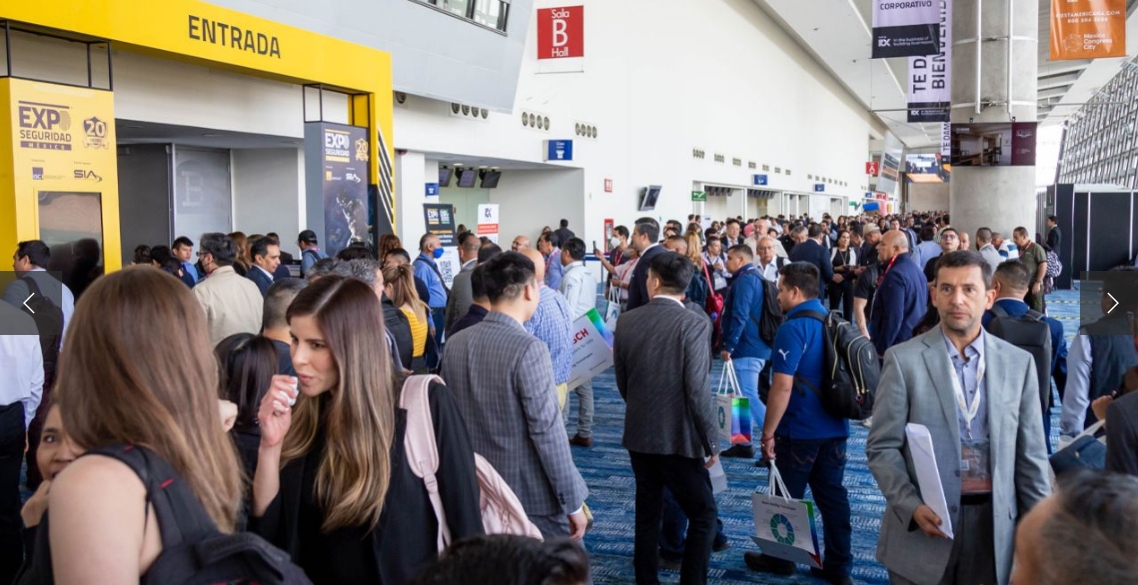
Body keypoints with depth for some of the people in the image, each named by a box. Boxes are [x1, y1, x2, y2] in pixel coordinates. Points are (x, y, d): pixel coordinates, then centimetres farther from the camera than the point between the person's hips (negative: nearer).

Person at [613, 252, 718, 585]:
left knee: (647, 514, 17)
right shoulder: (694, 324, -15)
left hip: (638, 433, 5)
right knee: (704, 514, 9)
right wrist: (711, 441, -8)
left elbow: (621, 382, 8)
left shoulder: (626, 321, -1)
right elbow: (697, 391, -19)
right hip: (678, 437, -5)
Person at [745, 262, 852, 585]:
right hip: (834, 427, 7)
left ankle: (781, 558, 23)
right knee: (833, 496, 11)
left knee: (787, 497, 9)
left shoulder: (794, 328, -17)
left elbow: (782, 386, -23)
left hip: (799, 431, -7)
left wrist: (767, 432, -16)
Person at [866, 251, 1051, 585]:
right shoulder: (904, 359, -4)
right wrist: (911, 506, -17)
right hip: (925, 523, -2)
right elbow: (883, 447, -5)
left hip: (995, 524, 2)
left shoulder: (1018, 362, 5)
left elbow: (1030, 455, 7)